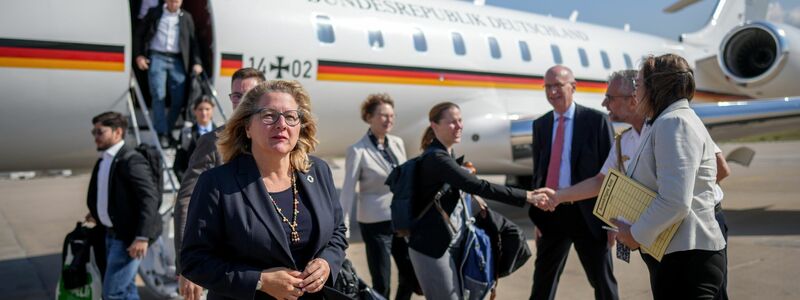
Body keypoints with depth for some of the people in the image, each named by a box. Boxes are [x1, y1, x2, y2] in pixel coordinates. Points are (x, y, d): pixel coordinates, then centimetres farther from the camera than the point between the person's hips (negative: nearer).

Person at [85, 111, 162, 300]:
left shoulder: (131, 160, -17)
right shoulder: (103, 161, 12)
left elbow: (151, 198, -23)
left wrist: (142, 237, -27)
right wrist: (98, 215, 14)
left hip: (128, 237, -9)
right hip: (111, 234, 9)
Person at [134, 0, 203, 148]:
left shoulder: (186, 17, 14)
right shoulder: (154, 13, 9)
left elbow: (192, 41, 12)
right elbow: (139, 34, 10)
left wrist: (196, 62, 0)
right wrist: (139, 55, -2)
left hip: (177, 61, 2)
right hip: (157, 58, -2)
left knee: (178, 99, -2)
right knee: (159, 95, -10)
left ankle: (168, 130, 13)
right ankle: (161, 133, -8)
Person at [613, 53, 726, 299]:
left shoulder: (674, 122, -15)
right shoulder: (665, 122, 18)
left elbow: (675, 202, -25)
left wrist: (637, 234, -13)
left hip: (685, 256, -10)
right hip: (675, 253, 10)